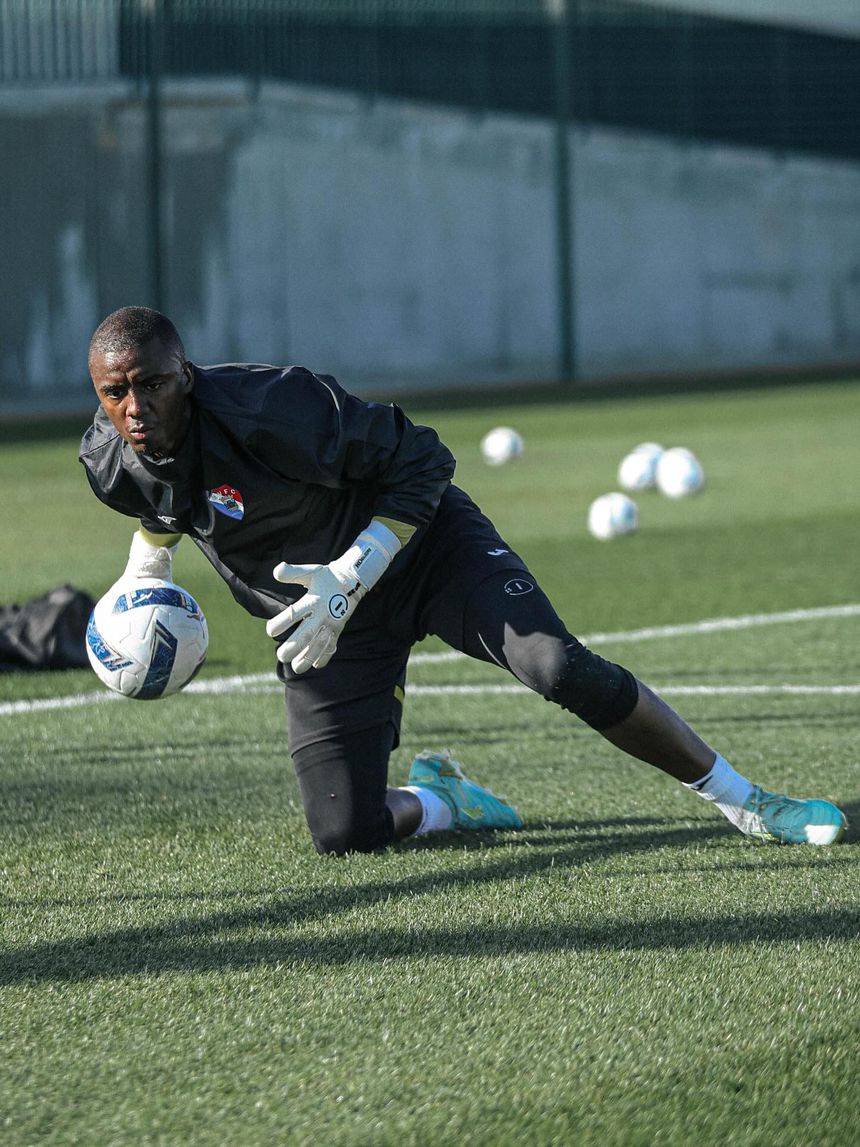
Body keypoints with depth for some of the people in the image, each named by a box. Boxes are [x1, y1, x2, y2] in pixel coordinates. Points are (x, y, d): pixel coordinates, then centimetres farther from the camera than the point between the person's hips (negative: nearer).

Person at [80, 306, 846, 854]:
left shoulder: (269, 411, -34)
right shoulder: (111, 464, -14)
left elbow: (420, 463, -25)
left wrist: (350, 576, -33)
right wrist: (145, 572, 2)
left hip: (420, 546, -5)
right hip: (325, 614, 5)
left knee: (561, 669, -26)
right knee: (344, 835, -9)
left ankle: (740, 799, -9)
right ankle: (437, 801, 27)